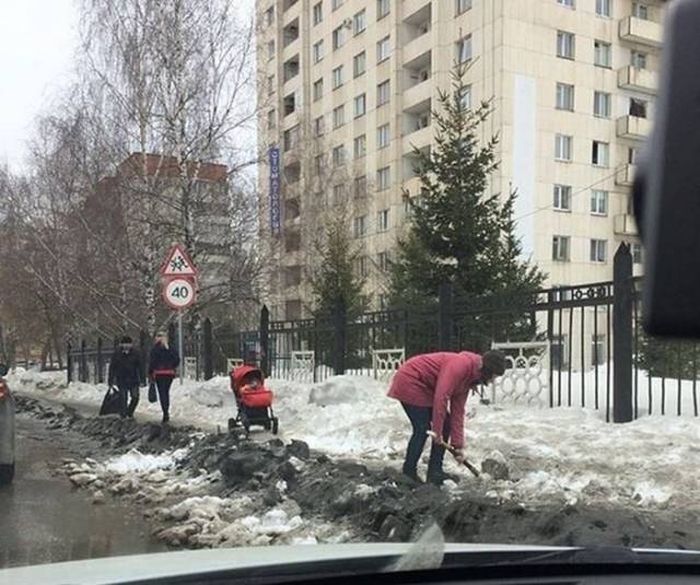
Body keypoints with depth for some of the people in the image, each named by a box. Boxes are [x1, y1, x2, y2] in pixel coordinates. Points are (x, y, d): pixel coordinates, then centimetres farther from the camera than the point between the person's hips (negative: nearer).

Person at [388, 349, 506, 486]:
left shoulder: (469, 377, 5)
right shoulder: (462, 364, -26)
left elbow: (457, 412, 7)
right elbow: (441, 397, -31)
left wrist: (458, 446, 4)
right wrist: (437, 431, -24)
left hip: (425, 387, 10)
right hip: (409, 381, -10)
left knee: (445, 425, 5)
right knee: (422, 429, -14)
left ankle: (435, 472, 10)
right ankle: (408, 475, -3)